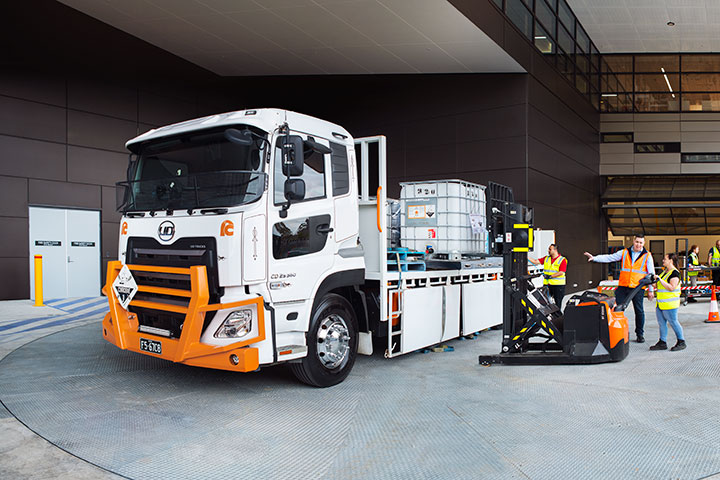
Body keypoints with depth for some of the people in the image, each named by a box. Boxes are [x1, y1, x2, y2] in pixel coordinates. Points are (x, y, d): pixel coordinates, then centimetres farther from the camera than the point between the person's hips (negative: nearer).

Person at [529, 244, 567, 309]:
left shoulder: (562, 260, -5)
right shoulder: (546, 258, 10)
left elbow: (561, 272, -14)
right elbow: (536, 262, 2)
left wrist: (550, 276, -21)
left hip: (558, 285, -5)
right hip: (547, 284, 5)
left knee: (558, 303, 4)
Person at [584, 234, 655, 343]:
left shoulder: (647, 256, 3)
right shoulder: (624, 253, 8)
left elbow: (651, 274, 5)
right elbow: (609, 258, 4)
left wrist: (650, 290, 3)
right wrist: (594, 258, -8)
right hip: (623, 286, 2)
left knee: (639, 311, 6)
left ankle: (640, 334, 21)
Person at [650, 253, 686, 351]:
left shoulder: (674, 273, -13)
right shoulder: (665, 271, 15)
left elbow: (671, 288, -23)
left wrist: (660, 280, -24)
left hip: (670, 303, -9)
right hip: (660, 303, 9)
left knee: (673, 322, 0)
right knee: (661, 322, 10)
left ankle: (681, 342, 13)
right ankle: (662, 342, 16)